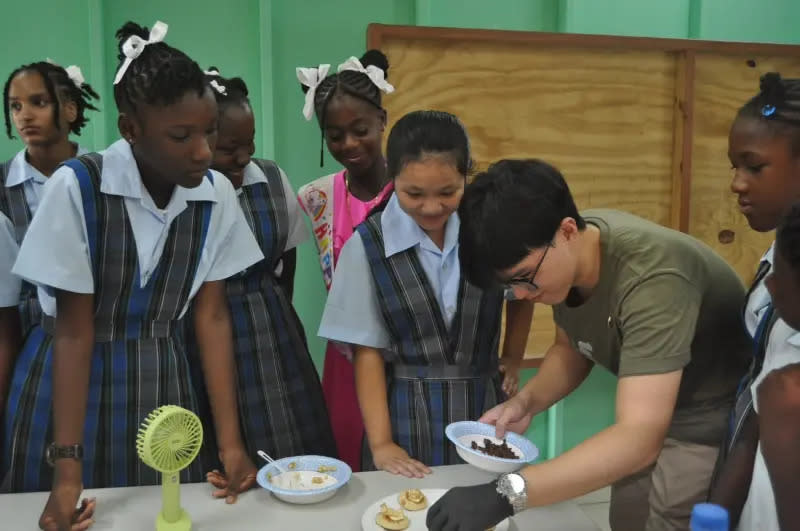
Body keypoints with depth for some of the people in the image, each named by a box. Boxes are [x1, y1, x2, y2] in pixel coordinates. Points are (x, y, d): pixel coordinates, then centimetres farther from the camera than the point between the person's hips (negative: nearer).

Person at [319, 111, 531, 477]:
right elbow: (367, 350, -6)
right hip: (408, 415, -1)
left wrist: (512, 364, 10)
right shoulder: (368, 244, -9)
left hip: (484, 407, 2)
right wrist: (380, 442, -10)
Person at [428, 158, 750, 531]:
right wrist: (526, 401, -14)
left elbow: (639, 438, -42)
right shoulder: (563, 258, -13)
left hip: (715, 431, -6)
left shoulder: (650, 277, -36)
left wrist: (505, 494, -47)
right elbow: (572, 347, 4)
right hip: (650, 422, 7)